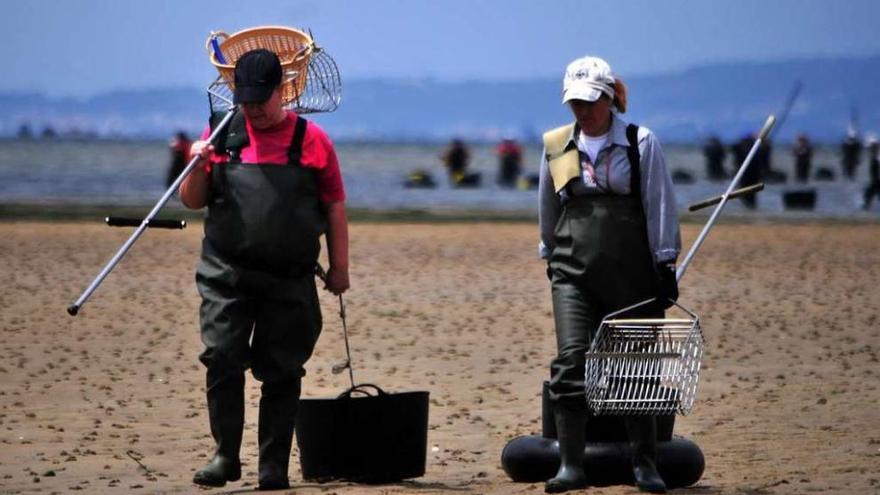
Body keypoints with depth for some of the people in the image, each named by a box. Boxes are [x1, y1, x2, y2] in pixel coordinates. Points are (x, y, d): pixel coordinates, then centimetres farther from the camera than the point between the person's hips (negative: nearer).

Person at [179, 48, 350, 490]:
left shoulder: (311, 139, 4)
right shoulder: (222, 135, 8)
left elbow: (334, 207, 7)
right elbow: (192, 201, 11)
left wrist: (339, 266, 3)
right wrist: (199, 169, -9)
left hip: (291, 280, -1)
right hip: (227, 275, 1)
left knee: (281, 372, 2)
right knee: (221, 359, -9)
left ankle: (274, 466, 9)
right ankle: (225, 456, 1)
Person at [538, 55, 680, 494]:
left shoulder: (641, 144, 1)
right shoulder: (556, 147, 9)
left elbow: (659, 206, 0)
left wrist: (665, 264, -5)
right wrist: (550, 255, 23)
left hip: (631, 272, -2)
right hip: (573, 272, 2)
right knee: (571, 360, -12)